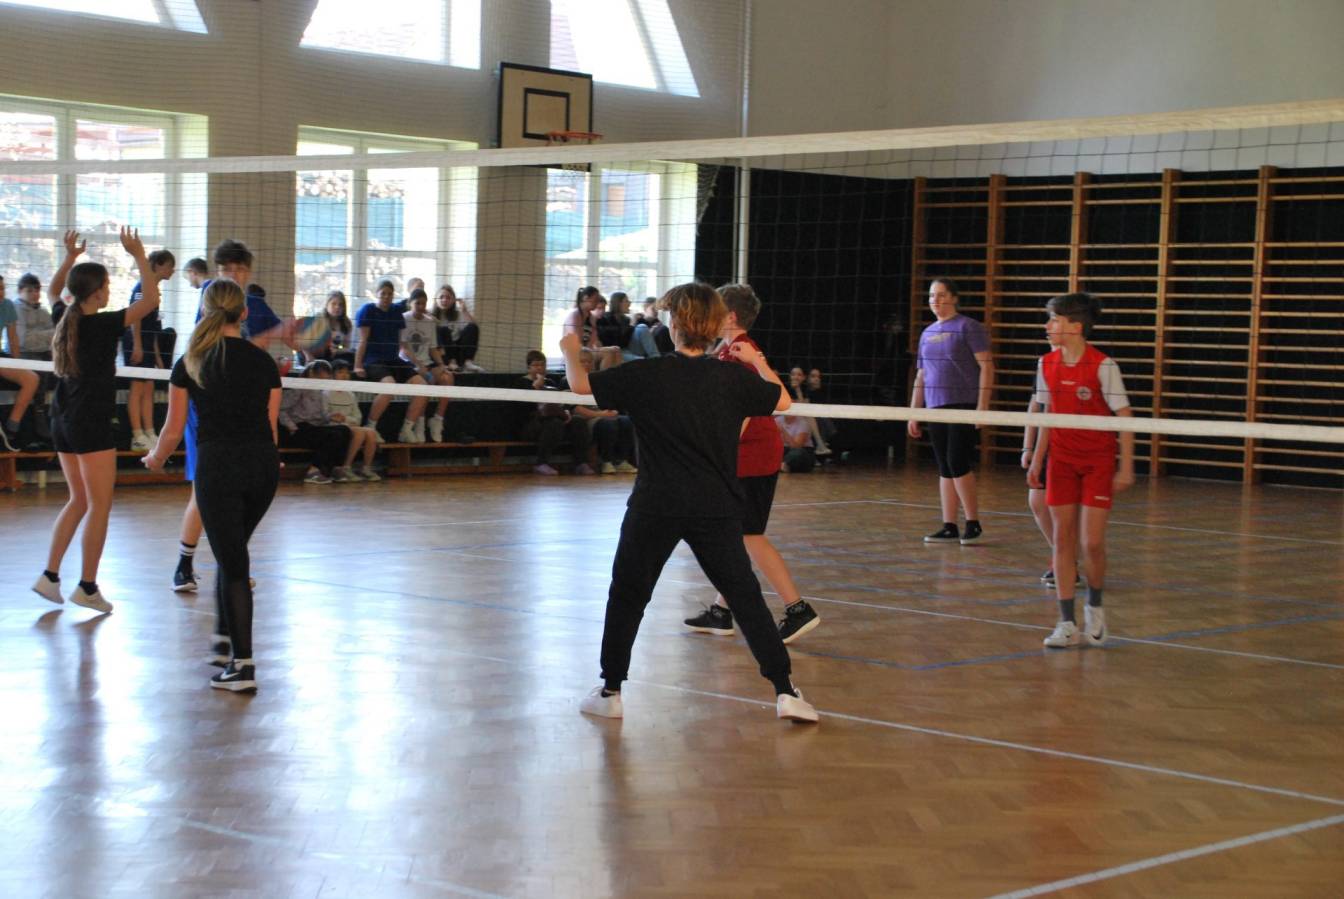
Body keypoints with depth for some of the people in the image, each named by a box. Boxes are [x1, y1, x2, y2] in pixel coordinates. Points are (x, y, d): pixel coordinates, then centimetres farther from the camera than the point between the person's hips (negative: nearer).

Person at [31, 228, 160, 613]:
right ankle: (87, 587, 2)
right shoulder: (102, 325, -16)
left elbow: (54, 290, 27)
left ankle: (50, 576, 14)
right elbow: (151, 298, -16)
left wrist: (69, 258, 23)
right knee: (99, 505, 1)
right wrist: (139, 255, -11)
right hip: (92, 425, -8)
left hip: (63, 422, 8)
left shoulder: (65, 321, 4)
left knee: (79, 500, 18)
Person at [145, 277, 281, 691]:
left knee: (233, 562, -1)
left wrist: (156, 458, 24)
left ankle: (243, 664, -4)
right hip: (263, 463, 3)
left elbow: (174, 431, 3)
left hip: (218, 465, -3)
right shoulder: (263, 361, 5)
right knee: (232, 552, 23)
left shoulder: (190, 364, 0)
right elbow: (270, 425, 9)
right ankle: (224, 639, 33)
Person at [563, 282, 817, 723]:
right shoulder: (733, 377, 0)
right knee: (745, 596, 5)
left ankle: (610, 692, 18)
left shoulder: (647, 375, -6)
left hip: (655, 508, -1)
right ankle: (784, 691, 0)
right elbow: (783, 401, 16)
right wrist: (758, 362, 31)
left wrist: (571, 352, 21)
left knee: (627, 595, 14)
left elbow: (582, 385, 1)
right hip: (717, 507, 1)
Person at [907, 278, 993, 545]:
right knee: (945, 469, 6)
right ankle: (949, 527, 9)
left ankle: (973, 523, 0)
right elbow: (921, 376, 21)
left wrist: (982, 407, -15)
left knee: (957, 464, -12)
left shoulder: (968, 327, -3)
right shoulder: (928, 333, 17)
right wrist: (913, 413, 17)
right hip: (935, 408, 6)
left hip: (963, 406, -6)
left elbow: (986, 367, -8)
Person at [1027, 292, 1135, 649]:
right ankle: (1067, 623, 6)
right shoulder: (1047, 364, 0)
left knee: (1092, 542, -8)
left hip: (1098, 461, -4)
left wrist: (1126, 467, -14)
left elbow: (1125, 416, -12)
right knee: (1063, 539, 2)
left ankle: (1095, 606, 20)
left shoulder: (1102, 366, -16)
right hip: (1061, 459, 5)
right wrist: (1037, 459, 11)